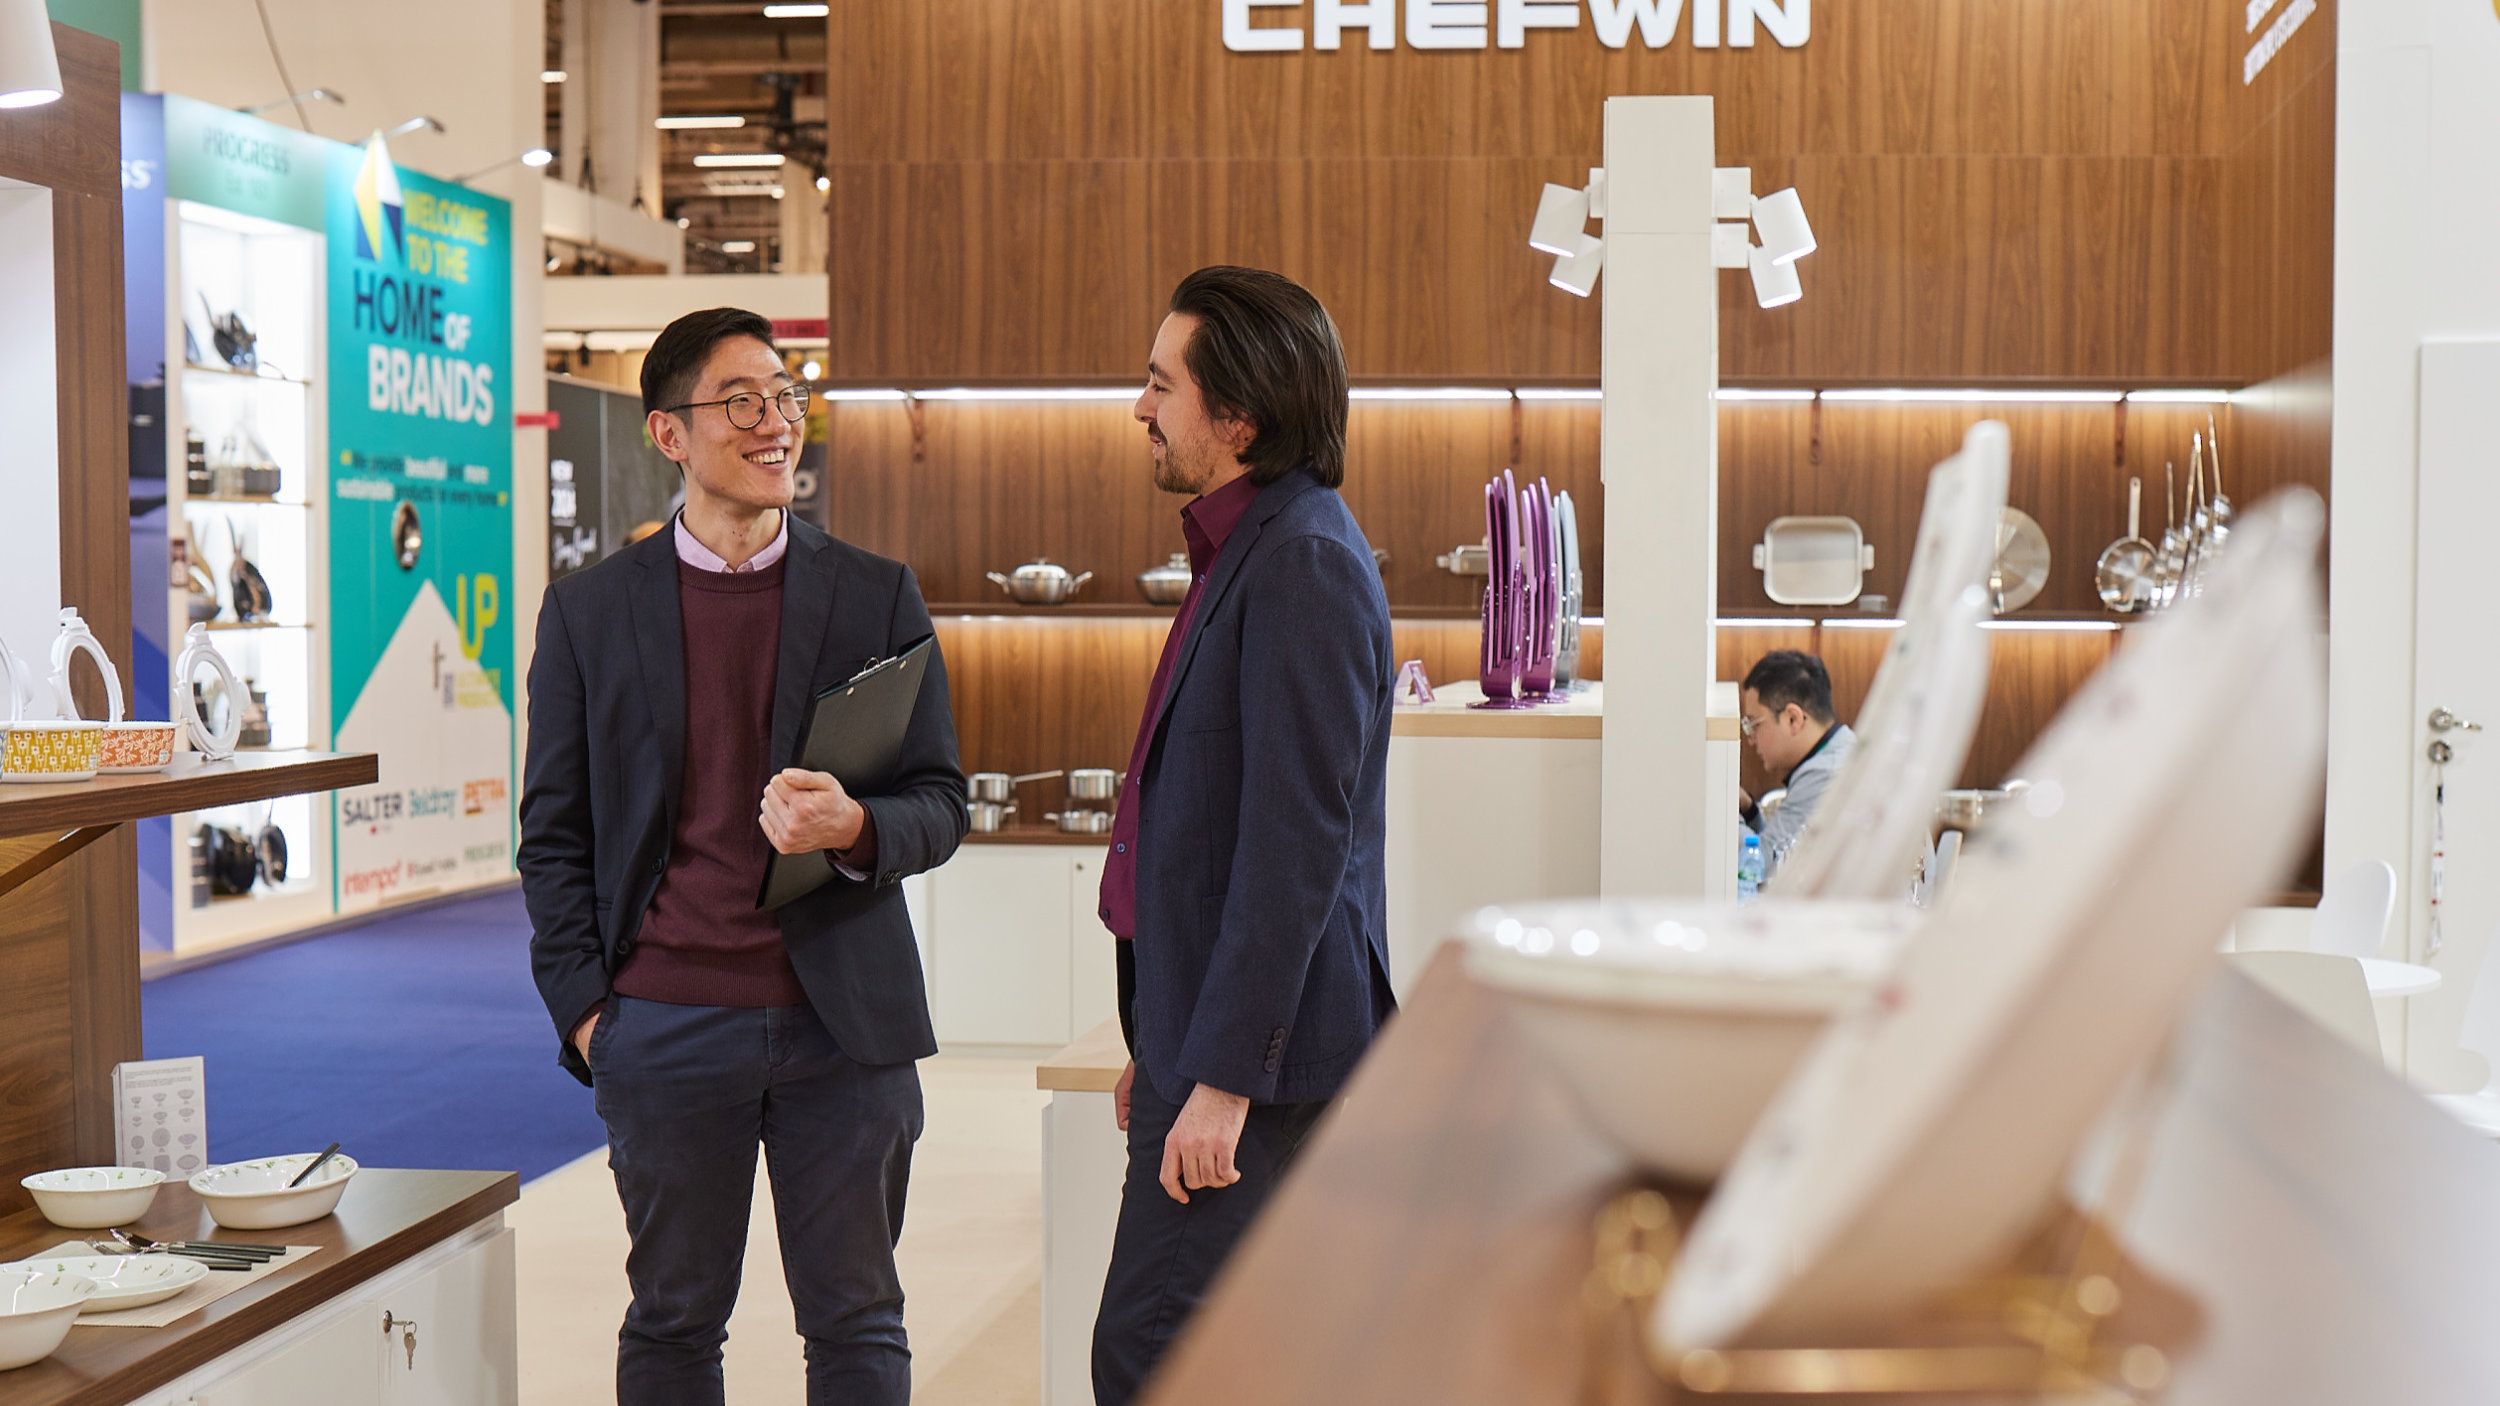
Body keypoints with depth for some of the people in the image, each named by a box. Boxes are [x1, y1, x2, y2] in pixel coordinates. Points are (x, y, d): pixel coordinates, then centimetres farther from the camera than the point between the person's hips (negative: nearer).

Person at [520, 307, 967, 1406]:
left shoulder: (878, 597, 5)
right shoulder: (587, 612, 4)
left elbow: (941, 803, 5)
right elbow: (553, 833, 6)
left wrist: (853, 827, -17)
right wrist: (582, 1005, -3)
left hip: (844, 1024, 1)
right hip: (666, 1024, 0)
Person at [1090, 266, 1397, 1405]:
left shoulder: (1302, 564, -16)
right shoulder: (1248, 551, 17)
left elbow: (1298, 840, -22)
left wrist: (1224, 1073, -22)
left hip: (1261, 1054, -10)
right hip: (1209, 1035, 10)